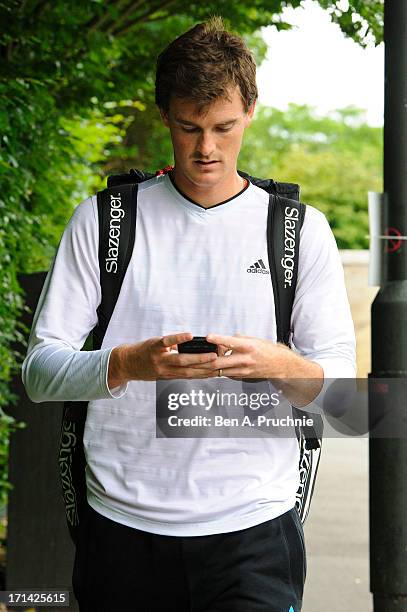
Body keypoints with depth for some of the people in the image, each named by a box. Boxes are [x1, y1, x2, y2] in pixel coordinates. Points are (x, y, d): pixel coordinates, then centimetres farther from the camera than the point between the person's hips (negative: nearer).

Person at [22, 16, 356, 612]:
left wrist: (280, 365, -20)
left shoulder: (301, 229, 5)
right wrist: (128, 363, -22)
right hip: (123, 529, 1)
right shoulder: (102, 221, 4)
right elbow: (40, 371, -2)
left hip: (253, 527, 0)